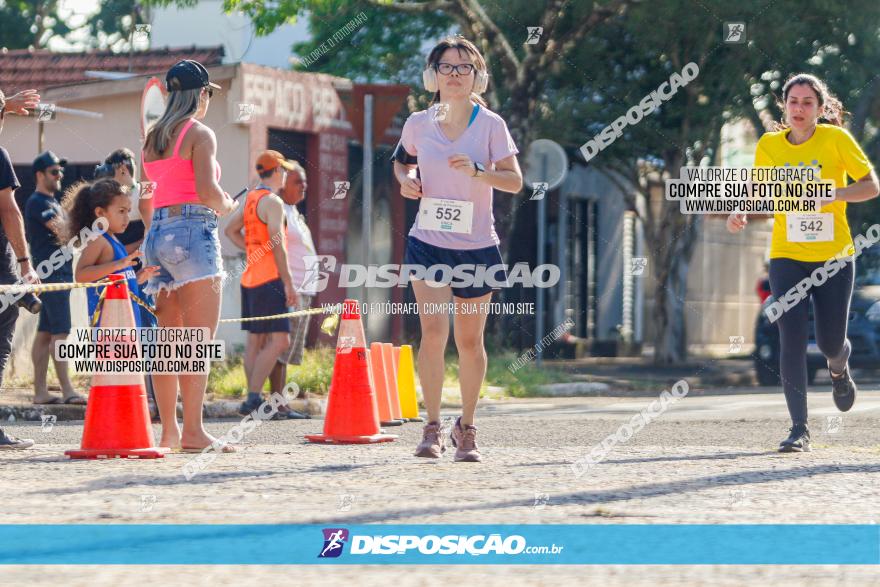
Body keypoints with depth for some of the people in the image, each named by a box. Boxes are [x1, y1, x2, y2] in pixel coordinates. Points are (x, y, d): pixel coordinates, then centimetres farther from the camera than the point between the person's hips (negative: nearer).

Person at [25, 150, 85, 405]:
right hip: (51, 272, -10)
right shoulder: (37, 202, -9)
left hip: (60, 273, 10)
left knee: (45, 333, 8)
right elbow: (62, 230, -19)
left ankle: (40, 391, 7)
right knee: (60, 332, -14)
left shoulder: (52, 202, 22)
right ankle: (67, 390, -18)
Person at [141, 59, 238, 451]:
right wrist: (226, 205, 4)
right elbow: (207, 191, -15)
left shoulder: (153, 138, 17)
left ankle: (168, 431, 10)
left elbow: (145, 200, 16)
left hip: (158, 235, 8)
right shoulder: (200, 134, -5)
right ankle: (193, 431, -15)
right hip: (192, 231, -8)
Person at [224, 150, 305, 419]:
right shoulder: (273, 202, -12)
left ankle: (254, 399, 9)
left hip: (250, 277, 9)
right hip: (269, 278, -9)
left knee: (255, 340, 9)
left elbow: (231, 230, 23)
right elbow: (277, 244, -18)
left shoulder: (250, 198, 14)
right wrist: (288, 283, -17)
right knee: (279, 340, -11)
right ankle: (253, 398, -18)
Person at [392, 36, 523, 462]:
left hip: (477, 246, 0)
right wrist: (405, 180, 0)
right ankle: (432, 427, -7)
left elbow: (514, 181, -6)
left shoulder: (490, 124, -3)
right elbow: (402, 160, 21)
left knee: (469, 340, 7)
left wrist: (476, 171, -22)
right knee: (433, 331, -15)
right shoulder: (418, 123, 2)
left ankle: (467, 428, 23)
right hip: (428, 243, 0)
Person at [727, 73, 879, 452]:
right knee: (792, 339, -12)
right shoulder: (769, 146, 1)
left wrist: (830, 194, -21)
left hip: (834, 256, -1)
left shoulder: (835, 138, -6)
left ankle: (839, 368, 42)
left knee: (830, 344, 2)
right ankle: (799, 429, -8)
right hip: (787, 257, 1)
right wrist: (741, 213, -7)